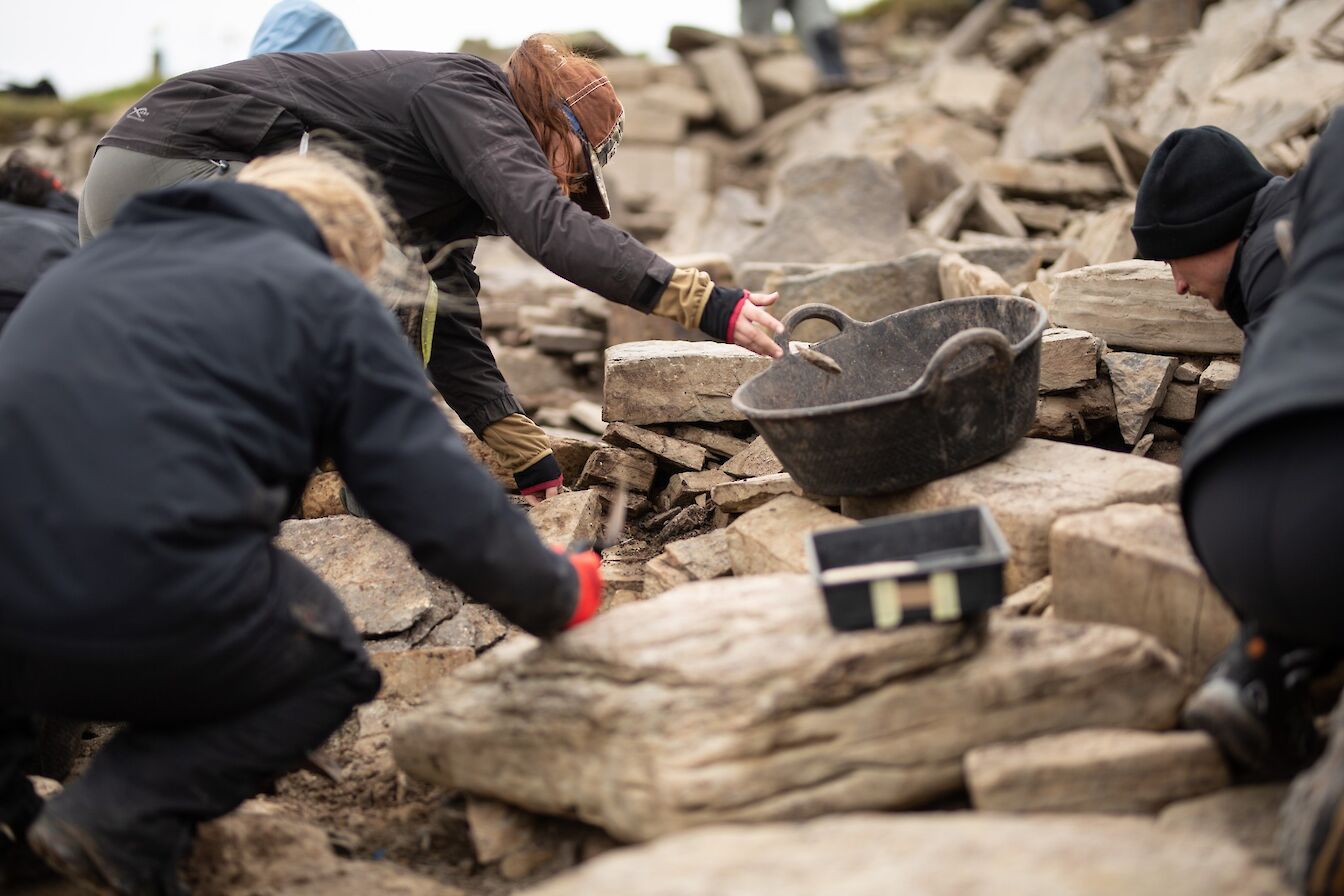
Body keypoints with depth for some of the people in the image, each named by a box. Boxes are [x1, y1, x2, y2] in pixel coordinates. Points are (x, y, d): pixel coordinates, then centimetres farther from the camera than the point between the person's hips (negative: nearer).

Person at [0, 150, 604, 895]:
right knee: (328, 668, 22)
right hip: (153, 616, -6)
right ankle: (123, 816, 2)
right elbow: (443, 503, 4)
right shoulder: (327, 297, 10)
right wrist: (557, 598, 22)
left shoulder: (90, 265, 27)